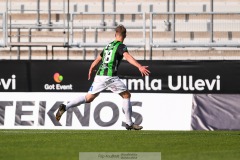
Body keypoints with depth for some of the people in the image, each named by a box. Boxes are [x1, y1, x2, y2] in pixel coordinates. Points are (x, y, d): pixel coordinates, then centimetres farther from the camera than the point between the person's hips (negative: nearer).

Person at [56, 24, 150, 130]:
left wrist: (91, 70, 49)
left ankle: (65, 107, -2)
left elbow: (97, 60, 31)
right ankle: (129, 123, 4)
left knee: (88, 98, 12)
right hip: (110, 76, -6)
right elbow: (127, 56, -21)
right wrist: (140, 67, -34)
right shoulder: (121, 46, -1)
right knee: (126, 95, 7)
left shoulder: (108, 46, 21)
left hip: (99, 75, 6)